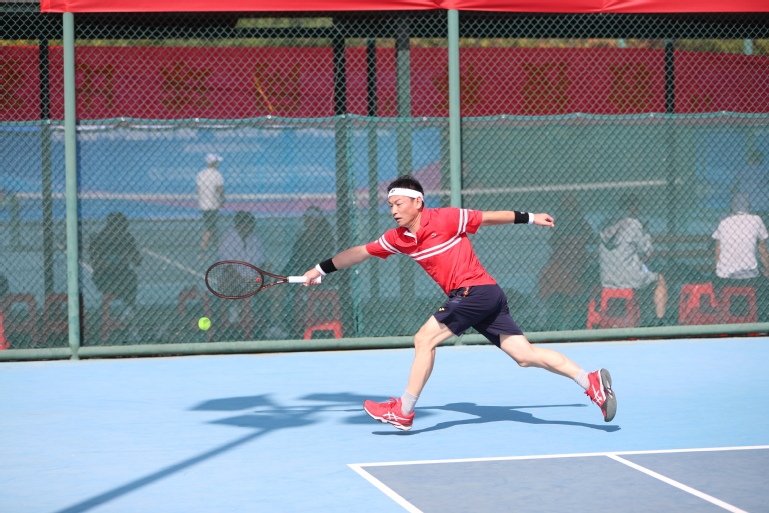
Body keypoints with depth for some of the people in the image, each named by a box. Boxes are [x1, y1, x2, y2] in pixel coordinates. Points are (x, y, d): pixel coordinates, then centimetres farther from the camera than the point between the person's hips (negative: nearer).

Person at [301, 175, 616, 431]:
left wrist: (529, 218, 11)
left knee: (424, 339, -8)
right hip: (467, 297, 7)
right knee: (525, 355, 2)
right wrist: (321, 269, 23)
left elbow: (489, 218, 3)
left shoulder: (446, 219, -8)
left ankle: (403, 411, -1)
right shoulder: (398, 238, 11)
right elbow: (361, 252, 21)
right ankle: (591, 381, 2)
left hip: (477, 290, -7)